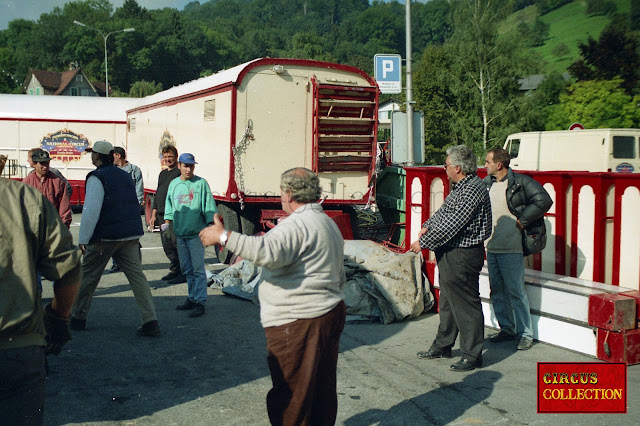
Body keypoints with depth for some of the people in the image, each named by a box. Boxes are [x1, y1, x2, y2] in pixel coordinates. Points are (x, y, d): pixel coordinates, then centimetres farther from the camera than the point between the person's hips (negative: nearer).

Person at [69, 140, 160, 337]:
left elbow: (91, 210, -16)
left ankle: (78, 318, 24)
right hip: (131, 236, 6)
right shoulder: (124, 175, 15)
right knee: (137, 275, 0)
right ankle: (151, 321, -10)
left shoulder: (97, 178, -9)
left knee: (88, 277, 11)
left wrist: (83, 239, -12)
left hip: (105, 237, -6)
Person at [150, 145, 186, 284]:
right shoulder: (162, 174, 21)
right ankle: (175, 269, 20)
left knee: (177, 243, -9)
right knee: (167, 245, 10)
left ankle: (184, 273, -4)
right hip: (162, 215, 8)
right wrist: (154, 214, 21)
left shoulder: (180, 172, -5)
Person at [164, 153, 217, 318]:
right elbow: (169, 205, 19)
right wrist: (168, 221, 6)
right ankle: (192, 298, 22)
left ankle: (200, 302, -3)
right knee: (186, 269, 12)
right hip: (180, 233, 6)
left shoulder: (201, 183, -2)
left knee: (197, 268, -6)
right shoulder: (174, 184, 12)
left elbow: (209, 206, -4)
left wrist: (211, 226, -10)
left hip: (196, 233, -5)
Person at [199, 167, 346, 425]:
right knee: (322, 390, 18)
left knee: (289, 394, -2)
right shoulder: (329, 224, 17)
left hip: (298, 323, -10)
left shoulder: (297, 224, -17)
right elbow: (339, 277, 24)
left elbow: (268, 251, -36)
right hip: (331, 314, 10)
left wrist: (223, 236, -29)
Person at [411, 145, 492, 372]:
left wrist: (423, 242, -16)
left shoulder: (472, 190, -22)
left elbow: (451, 225, -24)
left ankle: (472, 355, 9)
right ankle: (442, 346, 33)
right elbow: (444, 211, 20)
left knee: (466, 304, -1)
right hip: (450, 254, 11)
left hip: (463, 257, -11)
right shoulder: (460, 187, 11)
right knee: (448, 302, 20)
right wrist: (426, 226, 2)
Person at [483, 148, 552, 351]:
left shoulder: (520, 182, -10)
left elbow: (544, 200, -19)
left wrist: (522, 221, -16)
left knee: (516, 292, -2)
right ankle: (507, 329, 25)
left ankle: (526, 334, 9)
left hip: (511, 249, -7)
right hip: (491, 248, 7)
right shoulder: (486, 183, 9)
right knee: (496, 291, 12)